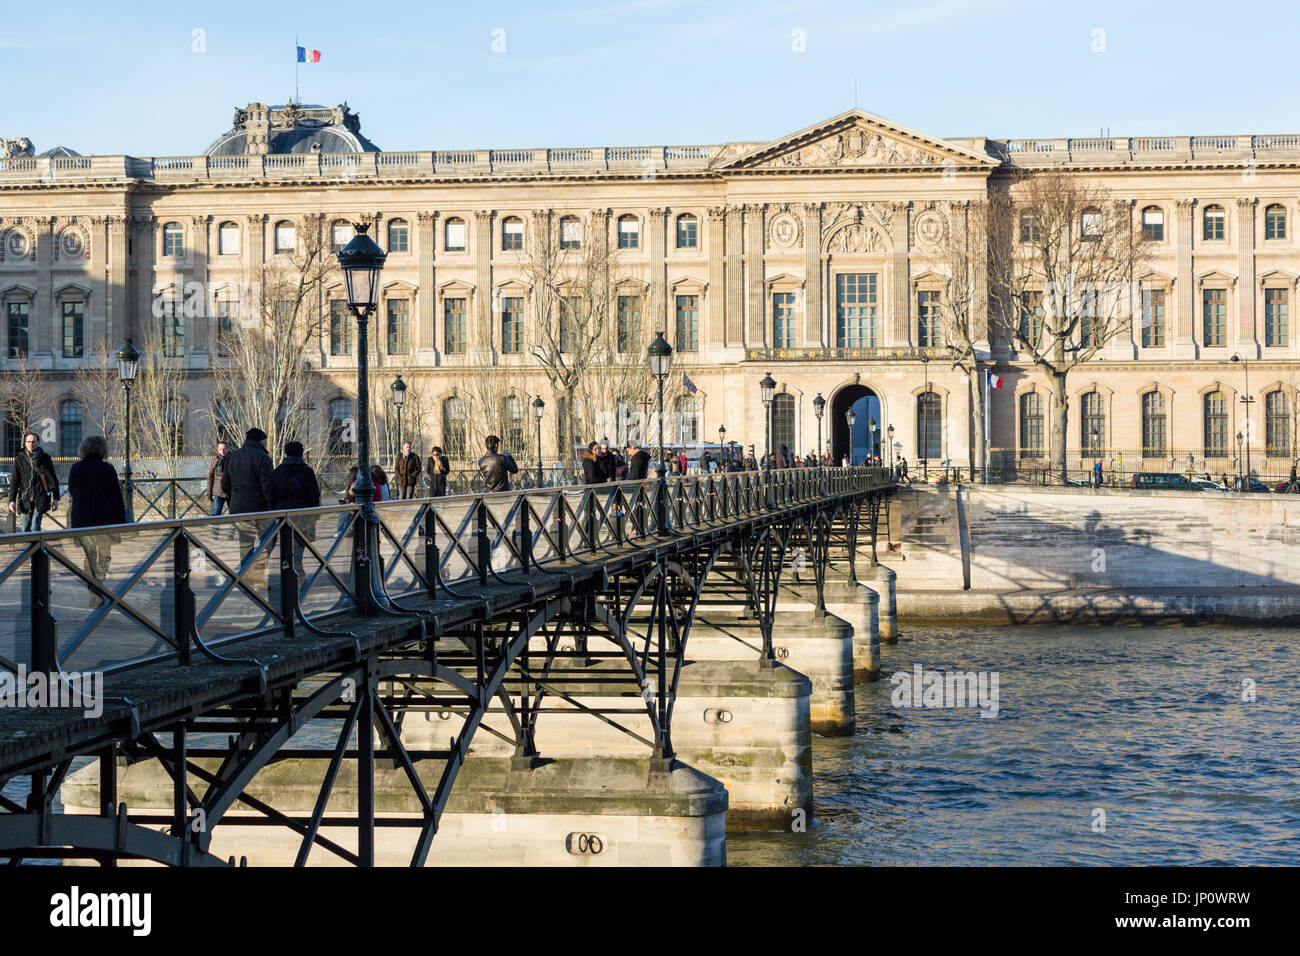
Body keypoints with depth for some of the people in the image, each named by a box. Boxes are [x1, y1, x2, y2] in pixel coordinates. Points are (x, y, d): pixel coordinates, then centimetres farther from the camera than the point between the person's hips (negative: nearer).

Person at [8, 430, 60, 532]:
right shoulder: (19, 459, 5)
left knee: (35, 527, -11)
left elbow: (54, 479, 11)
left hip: (41, 498, -1)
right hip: (25, 498, 1)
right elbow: (14, 481, 5)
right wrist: (12, 500, -3)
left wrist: (56, 499, 6)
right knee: (24, 529, 1)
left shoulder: (45, 458, 5)